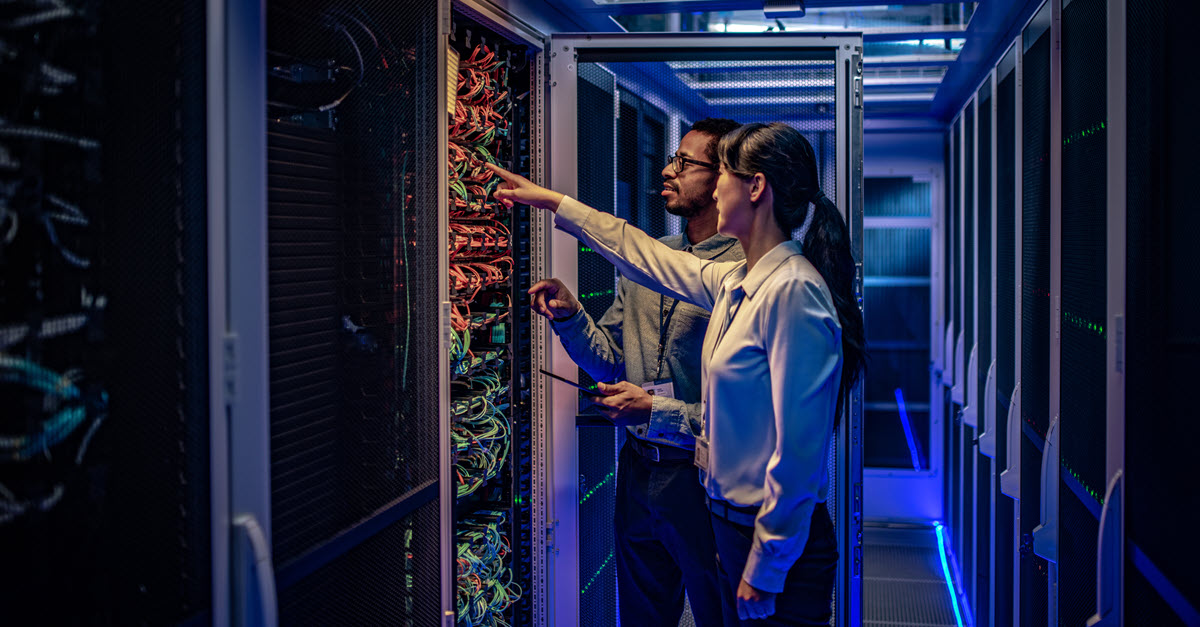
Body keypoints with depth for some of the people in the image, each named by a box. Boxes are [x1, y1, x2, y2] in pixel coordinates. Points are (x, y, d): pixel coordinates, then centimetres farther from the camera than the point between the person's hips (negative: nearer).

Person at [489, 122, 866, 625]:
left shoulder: (793, 291, -21)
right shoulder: (735, 282, 6)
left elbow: (798, 451, -23)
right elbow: (645, 256, 23)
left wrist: (764, 571, -19)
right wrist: (551, 201, 30)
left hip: (779, 545, -8)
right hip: (733, 523, 8)